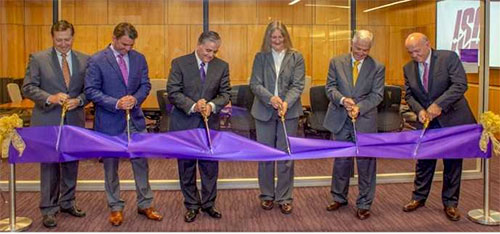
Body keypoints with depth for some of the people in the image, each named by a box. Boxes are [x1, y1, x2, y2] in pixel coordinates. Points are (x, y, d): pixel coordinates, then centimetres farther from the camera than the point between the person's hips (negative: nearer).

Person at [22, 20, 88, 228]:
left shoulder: (84, 60, 6)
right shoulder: (38, 59, -1)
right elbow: (28, 88, -5)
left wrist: (79, 100, -13)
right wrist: (50, 98, -20)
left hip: (74, 121, 3)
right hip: (47, 121, -3)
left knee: (71, 164, 12)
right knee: (49, 165, 2)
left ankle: (67, 203, 28)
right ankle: (48, 209, 12)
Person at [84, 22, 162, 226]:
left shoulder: (139, 58, 4)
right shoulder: (97, 60, -8)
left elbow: (145, 84, 7)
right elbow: (91, 90, -11)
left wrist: (135, 98, -14)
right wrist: (116, 103, -21)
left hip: (135, 119, 3)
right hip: (109, 122, -3)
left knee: (141, 162, 8)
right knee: (111, 165, 8)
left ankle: (145, 205, 22)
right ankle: (115, 208, 23)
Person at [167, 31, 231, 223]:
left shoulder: (222, 66, 2)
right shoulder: (180, 63, -7)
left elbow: (225, 93, 1)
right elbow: (173, 92, -11)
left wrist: (212, 105, -19)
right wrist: (193, 106, -24)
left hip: (210, 122, 2)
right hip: (184, 122, -2)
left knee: (210, 165, 8)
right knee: (186, 166, 8)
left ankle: (208, 204, 24)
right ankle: (192, 206, 22)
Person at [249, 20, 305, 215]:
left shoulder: (296, 57, 2)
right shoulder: (260, 57, 4)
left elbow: (298, 85, -5)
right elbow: (255, 84, -3)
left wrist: (286, 103, -22)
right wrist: (270, 98, -21)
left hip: (289, 112, -1)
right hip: (264, 112, 1)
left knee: (285, 156, 4)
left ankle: (284, 197, 15)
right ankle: (267, 195, 24)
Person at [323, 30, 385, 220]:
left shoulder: (377, 67, 0)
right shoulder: (336, 62, 4)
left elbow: (377, 95, -4)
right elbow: (330, 87, 0)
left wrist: (360, 107, -19)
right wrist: (342, 99, -19)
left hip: (365, 121, -1)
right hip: (340, 120, 1)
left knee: (366, 162, 3)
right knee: (341, 160, 12)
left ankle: (364, 204, 15)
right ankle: (339, 197, 29)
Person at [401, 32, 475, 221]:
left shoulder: (449, 57, -12)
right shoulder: (409, 68, 2)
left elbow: (460, 84, -21)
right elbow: (409, 95, 5)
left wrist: (438, 104, -29)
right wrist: (419, 110, -15)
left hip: (452, 119, -3)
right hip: (427, 121, 4)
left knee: (452, 162, 6)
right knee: (424, 161, 11)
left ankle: (450, 203, 19)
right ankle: (419, 197, 27)